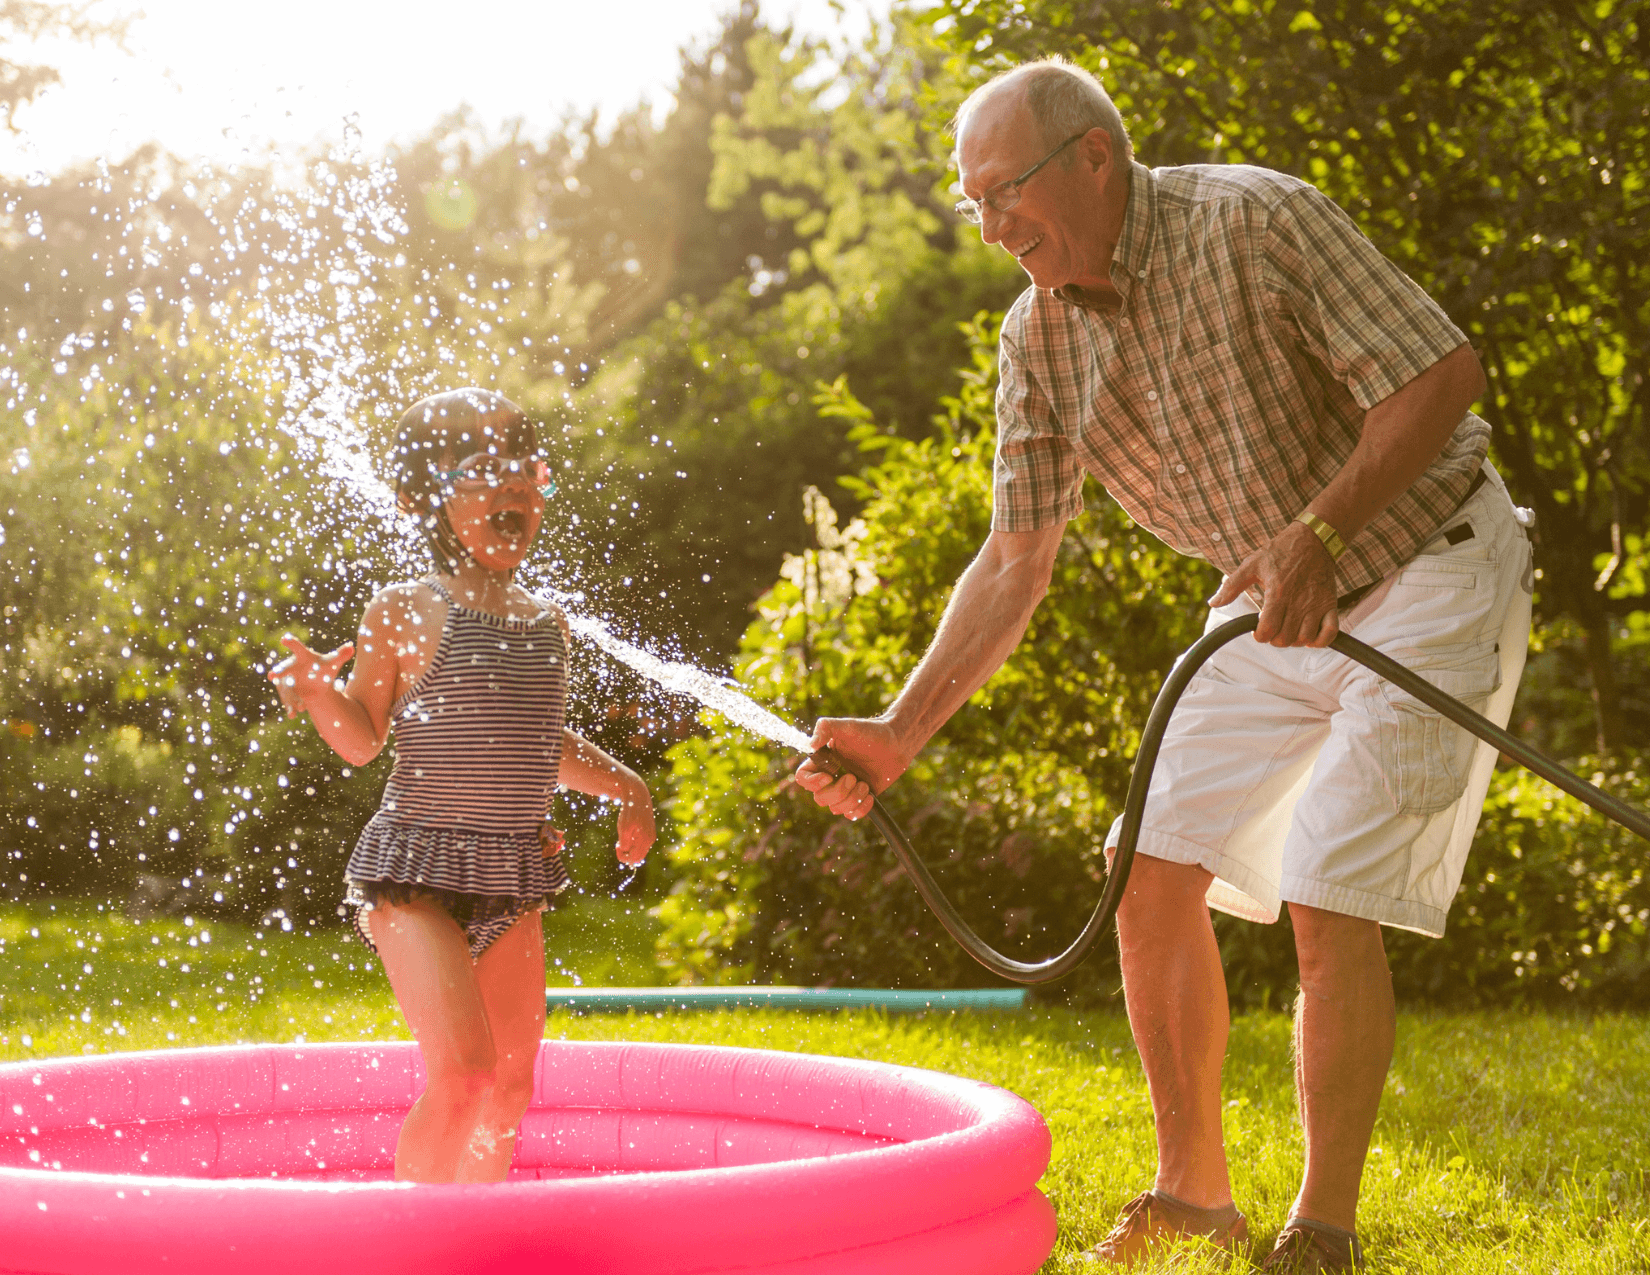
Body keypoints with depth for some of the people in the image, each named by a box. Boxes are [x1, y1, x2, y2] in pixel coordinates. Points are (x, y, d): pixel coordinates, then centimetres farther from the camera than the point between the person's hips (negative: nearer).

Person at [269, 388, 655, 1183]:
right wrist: (322, 691, -21)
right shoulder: (404, 613, -6)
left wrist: (619, 782, 15)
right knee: (461, 1073, -17)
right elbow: (363, 741, -2)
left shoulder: (546, 622, 11)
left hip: (514, 875, 6)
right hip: (417, 871, -6)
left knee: (511, 1087, 10)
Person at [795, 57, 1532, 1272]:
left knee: (1330, 900, -15)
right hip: (1278, 609, 7)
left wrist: (1319, 536, -35)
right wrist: (901, 731, -9)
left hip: (1424, 574, -6)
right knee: (1154, 877, -1)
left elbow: (1444, 373, -23)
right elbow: (1016, 559, 0)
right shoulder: (1038, 336, -3)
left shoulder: (1257, 220, -23)